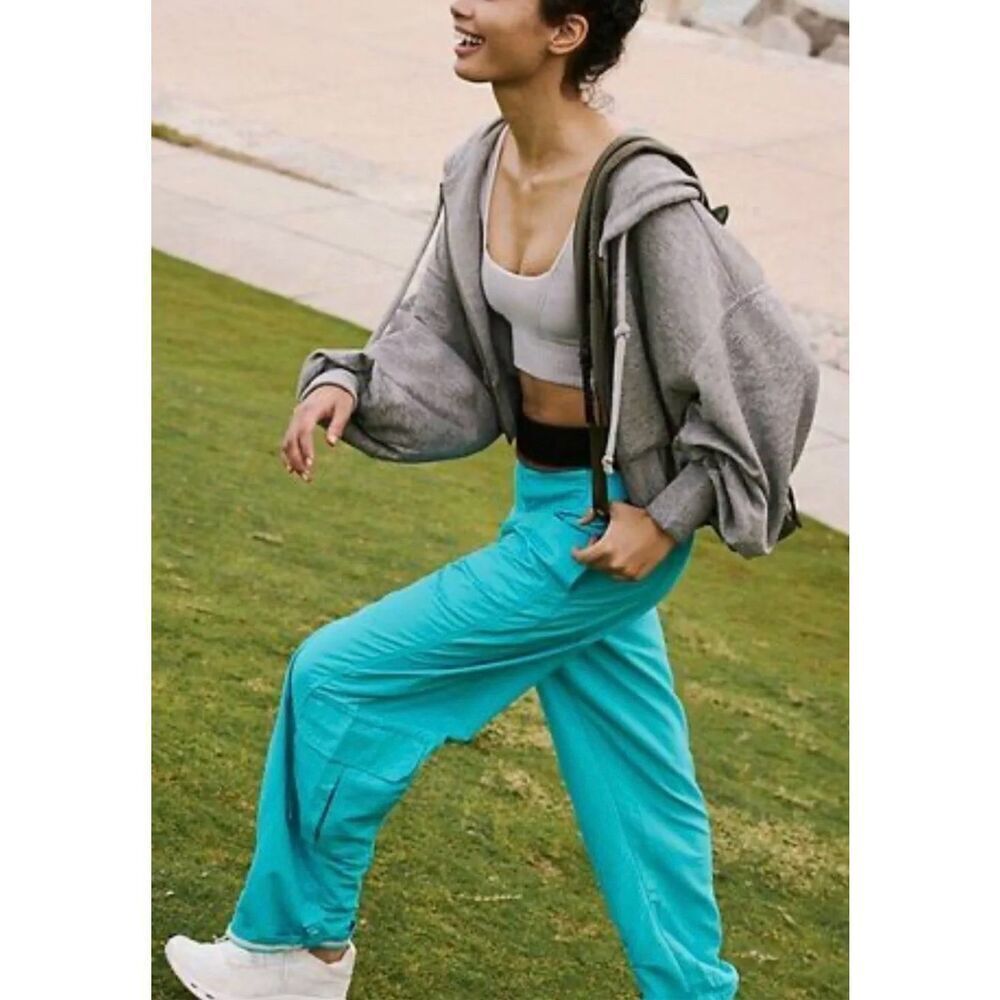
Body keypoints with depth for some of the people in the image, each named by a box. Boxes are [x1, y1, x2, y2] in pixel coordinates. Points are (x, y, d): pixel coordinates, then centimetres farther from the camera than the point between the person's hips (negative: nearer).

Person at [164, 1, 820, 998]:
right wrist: (346, 382, -8)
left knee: (339, 676, -2)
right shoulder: (479, 170, -1)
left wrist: (668, 517, -16)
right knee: (630, 776, 17)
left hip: (607, 521, -8)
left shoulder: (643, 202, -24)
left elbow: (766, 366, -17)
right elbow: (440, 336, 10)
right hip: (543, 500, 8)